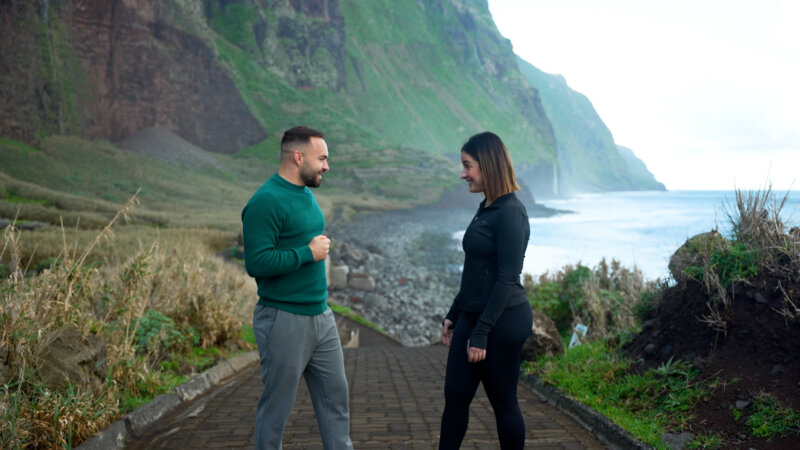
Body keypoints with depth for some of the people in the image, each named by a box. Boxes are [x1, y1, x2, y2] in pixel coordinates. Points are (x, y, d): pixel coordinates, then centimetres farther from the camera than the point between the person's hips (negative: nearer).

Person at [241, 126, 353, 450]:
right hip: (284, 321, -8)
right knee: (277, 405, 6)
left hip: (321, 316, 8)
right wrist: (308, 252, -19)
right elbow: (257, 263, -25)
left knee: (335, 395, 13)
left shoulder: (306, 194, 10)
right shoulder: (266, 202, -18)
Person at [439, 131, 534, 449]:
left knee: (503, 401, 5)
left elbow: (507, 278, -20)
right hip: (473, 315, 9)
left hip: (503, 321, -9)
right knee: (455, 395, 10)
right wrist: (453, 315, 19)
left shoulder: (510, 213, -16)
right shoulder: (485, 209, 12)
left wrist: (481, 334, -20)